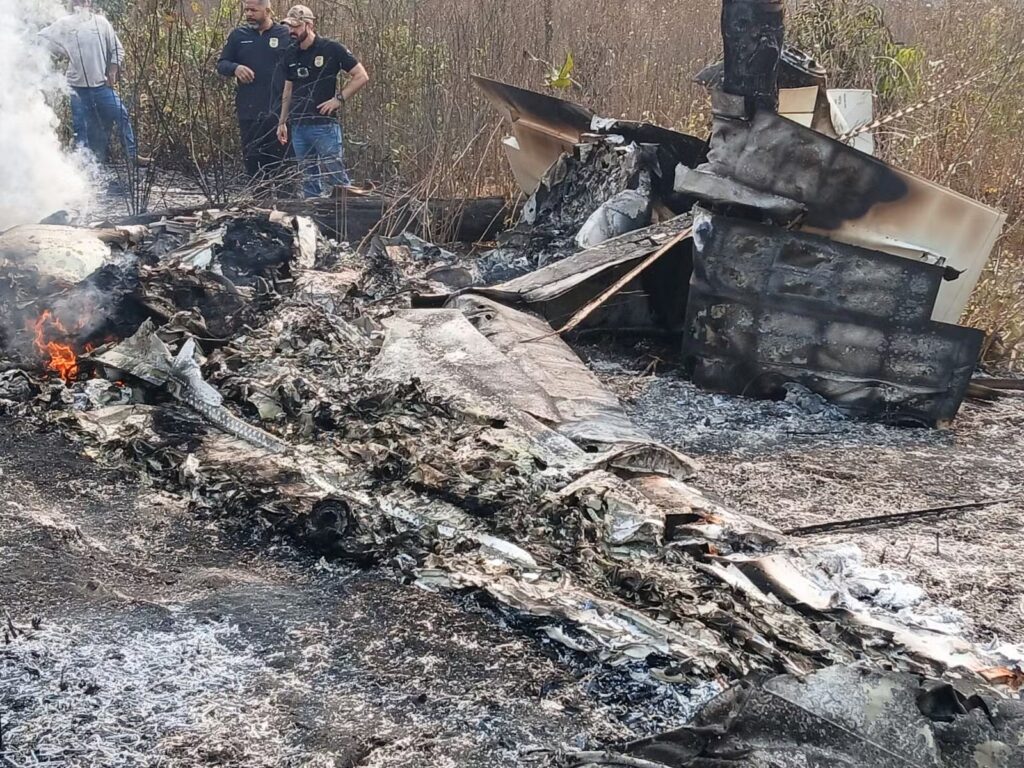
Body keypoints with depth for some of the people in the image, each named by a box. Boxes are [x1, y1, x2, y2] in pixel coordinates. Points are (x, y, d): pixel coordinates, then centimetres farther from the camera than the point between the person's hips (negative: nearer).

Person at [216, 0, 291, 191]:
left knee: (281, 161, -2)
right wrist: (235, 68, -10)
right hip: (248, 113, 3)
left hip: (279, 112, -3)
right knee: (253, 161, 8)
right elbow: (221, 64, 14)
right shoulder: (238, 35, 10)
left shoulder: (286, 34, 1)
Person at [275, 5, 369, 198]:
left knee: (337, 176, -6)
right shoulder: (292, 54, 12)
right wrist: (282, 122, 16)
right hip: (298, 126, 6)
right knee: (308, 180, 10)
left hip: (324, 125, -6)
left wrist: (339, 99, -12)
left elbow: (361, 76, -6)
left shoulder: (331, 49, -6)